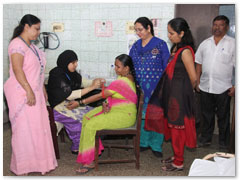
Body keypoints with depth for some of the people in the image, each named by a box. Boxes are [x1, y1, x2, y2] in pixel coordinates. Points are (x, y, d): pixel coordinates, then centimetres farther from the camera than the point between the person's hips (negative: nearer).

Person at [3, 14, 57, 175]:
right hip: (22, 93, -9)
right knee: (24, 128, -2)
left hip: (34, 92, 9)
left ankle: (39, 161, 22)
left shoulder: (31, 45, 16)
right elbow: (17, 69, -23)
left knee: (38, 126, 11)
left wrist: (43, 89, 20)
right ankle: (21, 167, 11)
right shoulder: (18, 44, -13)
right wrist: (29, 90, -27)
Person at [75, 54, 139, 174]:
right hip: (115, 109, 10)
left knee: (91, 125, -19)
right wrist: (107, 104, -9)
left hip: (124, 115, -10)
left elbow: (100, 95, -21)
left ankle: (88, 161, -8)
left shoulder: (121, 82, -24)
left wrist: (80, 102, -14)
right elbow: (110, 94, 13)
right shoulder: (125, 77, 8)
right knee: (87, 118, 0)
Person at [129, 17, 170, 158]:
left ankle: (156, 145, 16)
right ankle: (144, 142, 26)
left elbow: (166, 67, -3)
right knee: (141, 115, 11)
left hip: (155, 88, -4)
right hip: (139, 88, 5)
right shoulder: (136, 46, 11)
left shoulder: (160, 44, -4)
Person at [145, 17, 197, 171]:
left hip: (179, 95, -9)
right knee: (172, 125, 18)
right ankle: (176, 156, 34)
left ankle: (179, 163, 17)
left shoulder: (185, 51, -18)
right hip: (171, 92, 9)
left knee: (177, 127, 2)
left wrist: (187, 91, 0)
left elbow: (193, 77, -17)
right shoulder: (176, 48, 9)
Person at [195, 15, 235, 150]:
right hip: (205, 87, 4)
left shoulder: (232, 43, -3)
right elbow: (199, 63, 12)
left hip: (223, 88, -3)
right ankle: (206, 139, 31)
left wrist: (235, 86, -12)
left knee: (223, 117, 8)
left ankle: (223, 143, 23)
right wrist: (197, 82, 8)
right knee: (207, 115, 15)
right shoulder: (205, 43, 9)